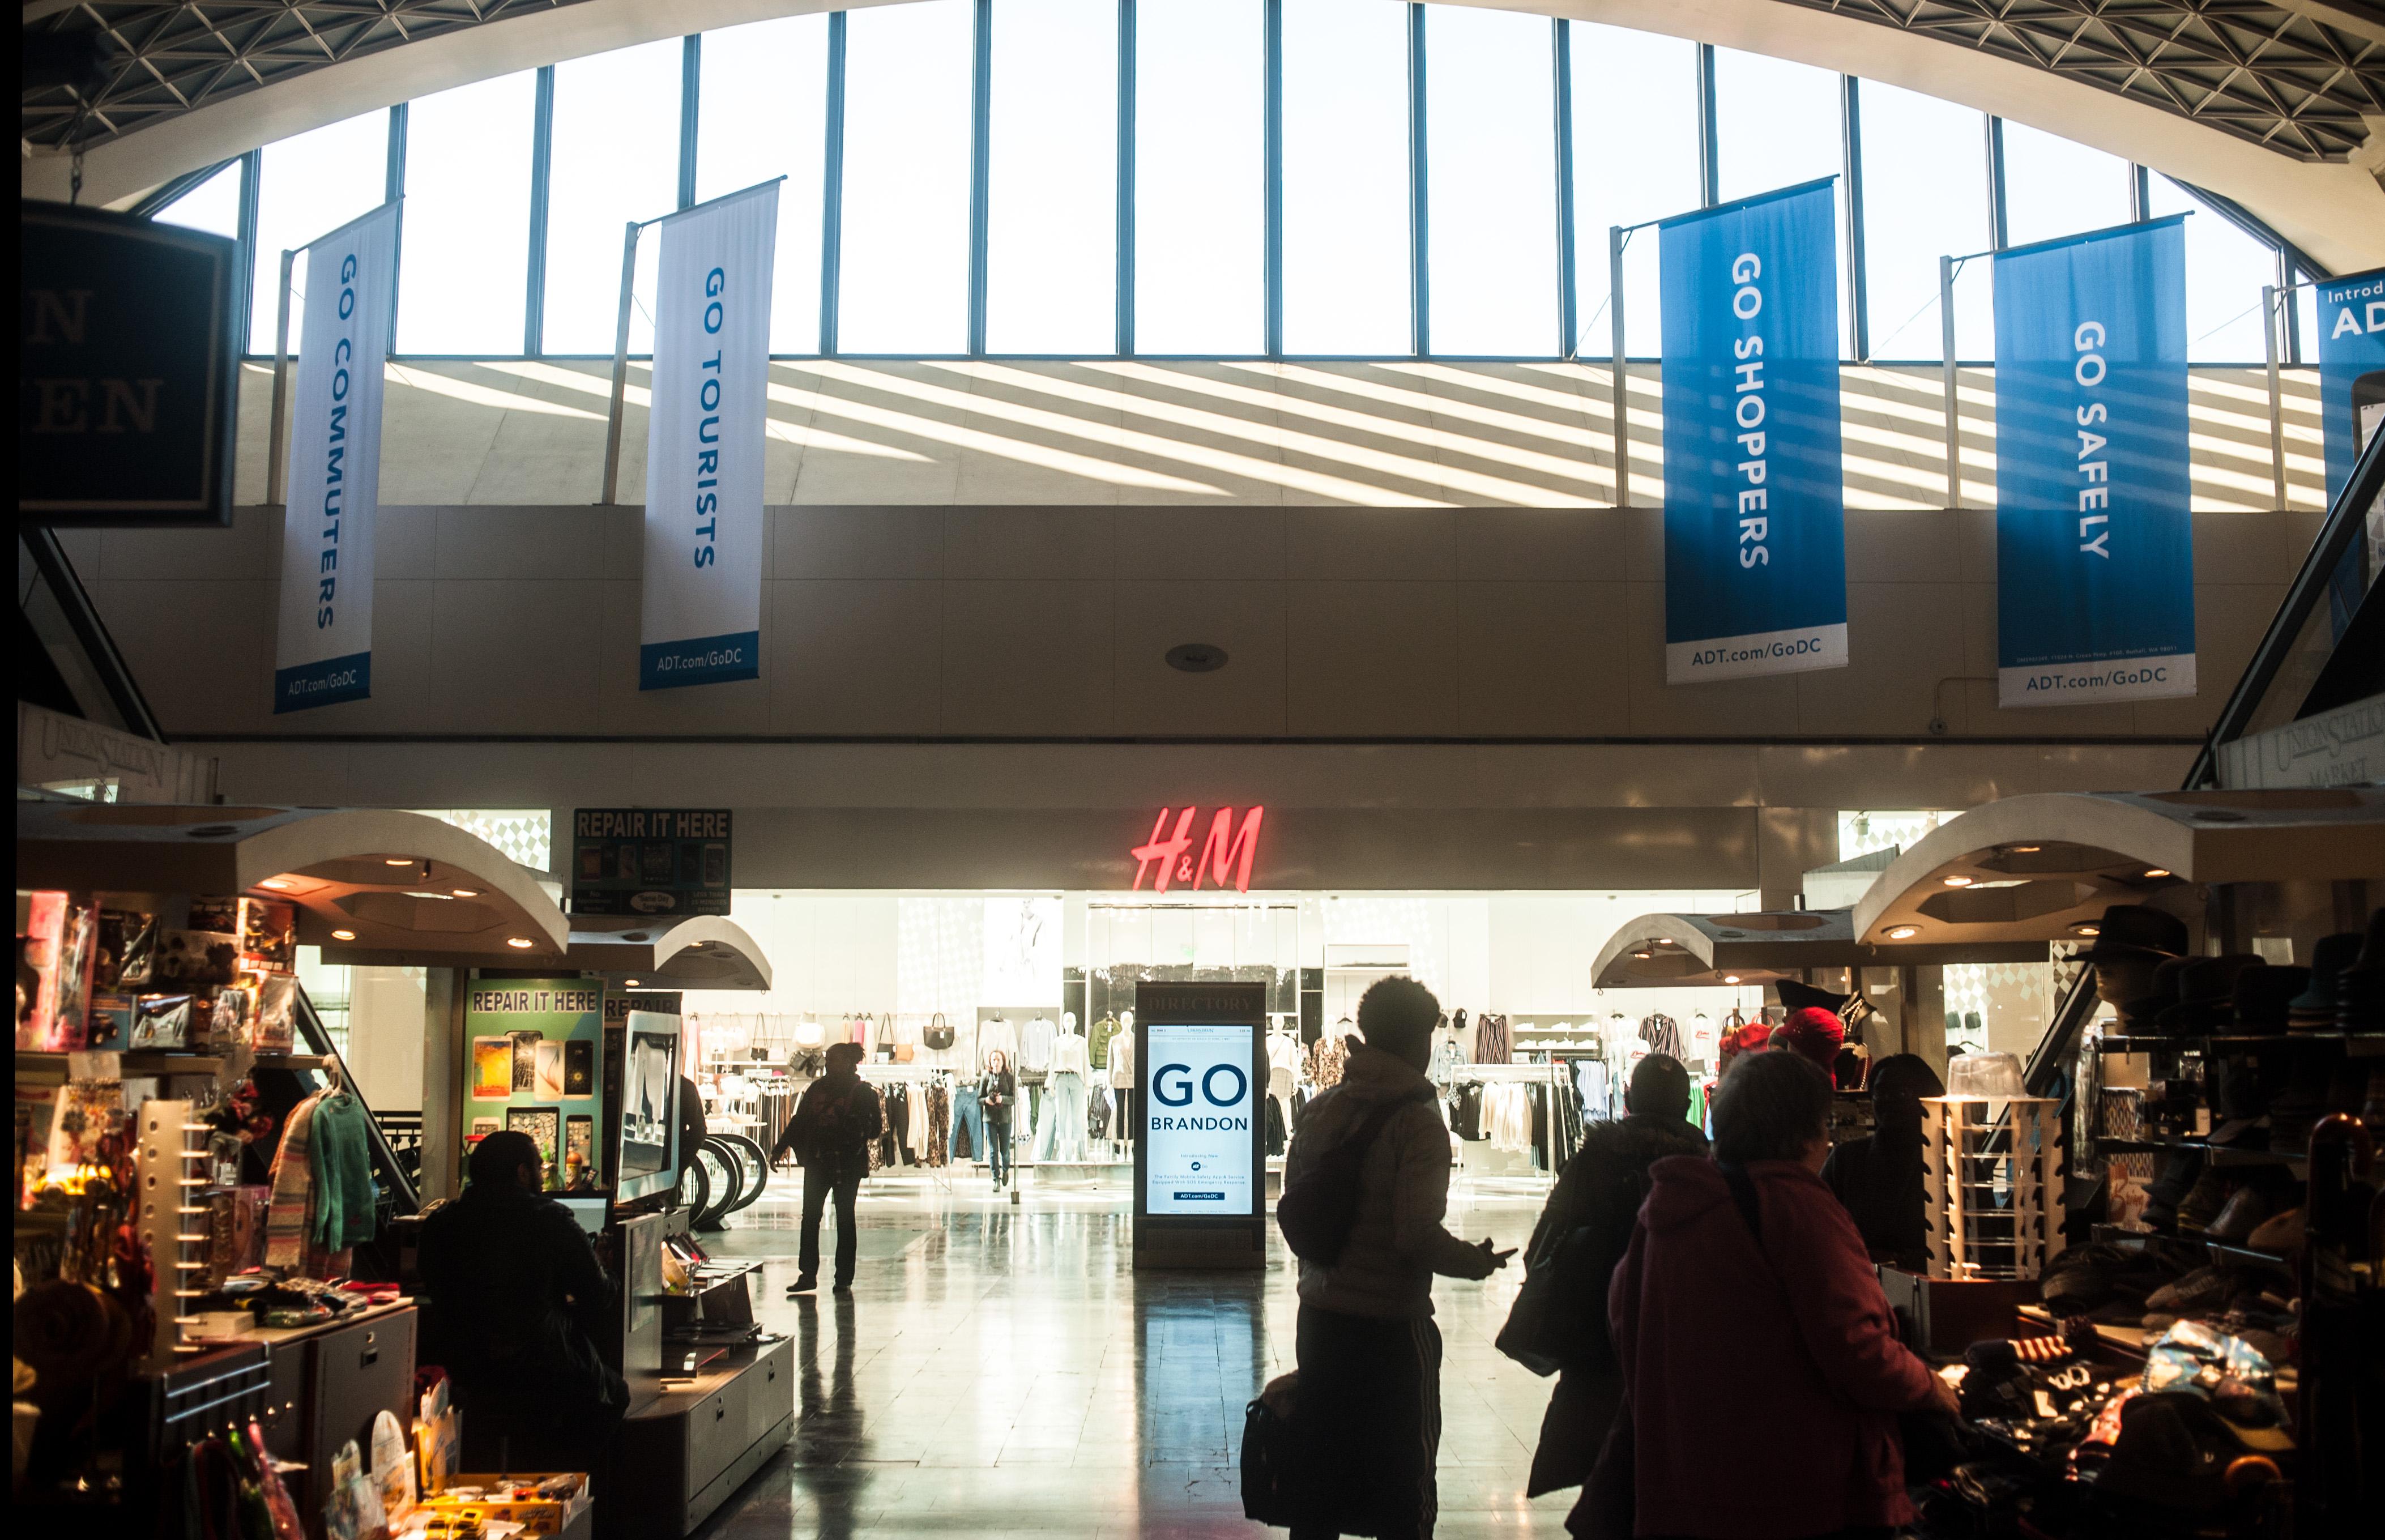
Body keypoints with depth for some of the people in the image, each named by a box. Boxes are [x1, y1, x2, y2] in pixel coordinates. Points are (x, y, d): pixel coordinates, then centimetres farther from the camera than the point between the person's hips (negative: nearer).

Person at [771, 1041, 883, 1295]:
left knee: (845, 1219, 2)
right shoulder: (818, 1088, 10)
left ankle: (844, 1279, 7)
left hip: (848, 1162, -4)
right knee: (810, 1217, 2)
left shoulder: (863, 1092, -2)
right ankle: (808, 1274, 9)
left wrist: (860, 1135, -22)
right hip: (818, 1160, 4)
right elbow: (799, 1121, 13)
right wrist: (779, 1149, 10)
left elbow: (876, 1127, -3)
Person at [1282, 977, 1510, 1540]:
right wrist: (1480, 1262, -5)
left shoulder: (1322, 1108, 3)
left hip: (1320, 1317, 6)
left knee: (1319, 1475, 17)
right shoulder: (1416, 1121, -16)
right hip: (1391, 1324, -6)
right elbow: (1419, 1236, -22)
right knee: (1403, 1492, 8)